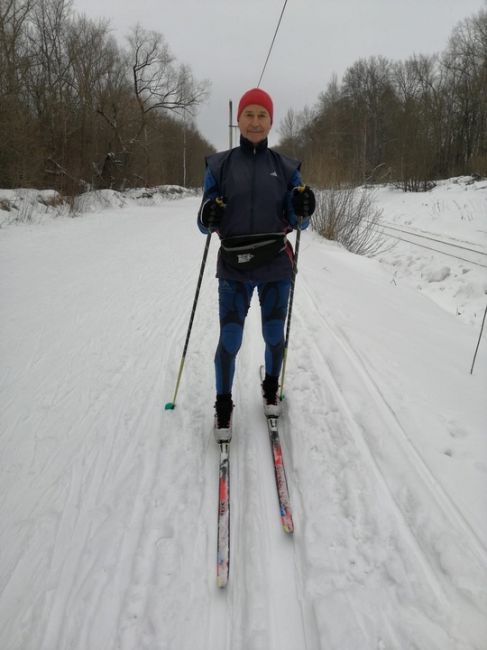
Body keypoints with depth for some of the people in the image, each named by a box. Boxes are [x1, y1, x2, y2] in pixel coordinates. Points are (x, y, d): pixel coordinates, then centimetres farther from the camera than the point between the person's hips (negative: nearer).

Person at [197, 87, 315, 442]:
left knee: (274, 336, 10)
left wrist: (303, 209, -14)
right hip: (234, 267, -1)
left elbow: (298, 222, 8)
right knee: (229, 340, -5)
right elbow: (206, 224, 3)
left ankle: (271, 388, 38)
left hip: (276, 266, 1)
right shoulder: (220, 165, 2)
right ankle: (223, 406, 17)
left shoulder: (286, 167, 5)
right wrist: (208, 218, -20)